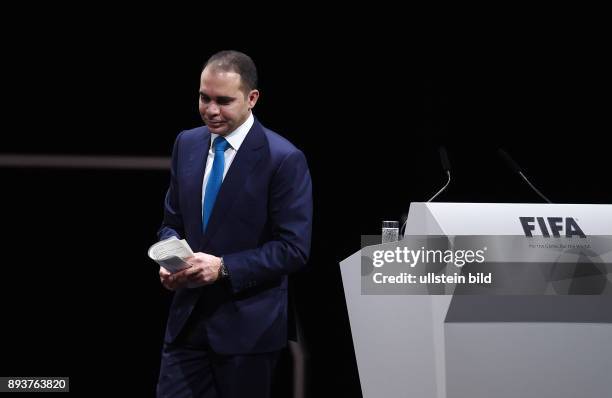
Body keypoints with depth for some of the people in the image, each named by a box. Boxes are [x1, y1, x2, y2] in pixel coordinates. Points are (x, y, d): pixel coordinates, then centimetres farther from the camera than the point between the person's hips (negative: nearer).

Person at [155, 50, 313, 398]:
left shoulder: (284, 159, -12)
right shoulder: (187, 144, 8)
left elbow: (294, 248, -14)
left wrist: (224, 267, -22)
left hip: (248, 326, -5)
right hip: (188, 317, 5)